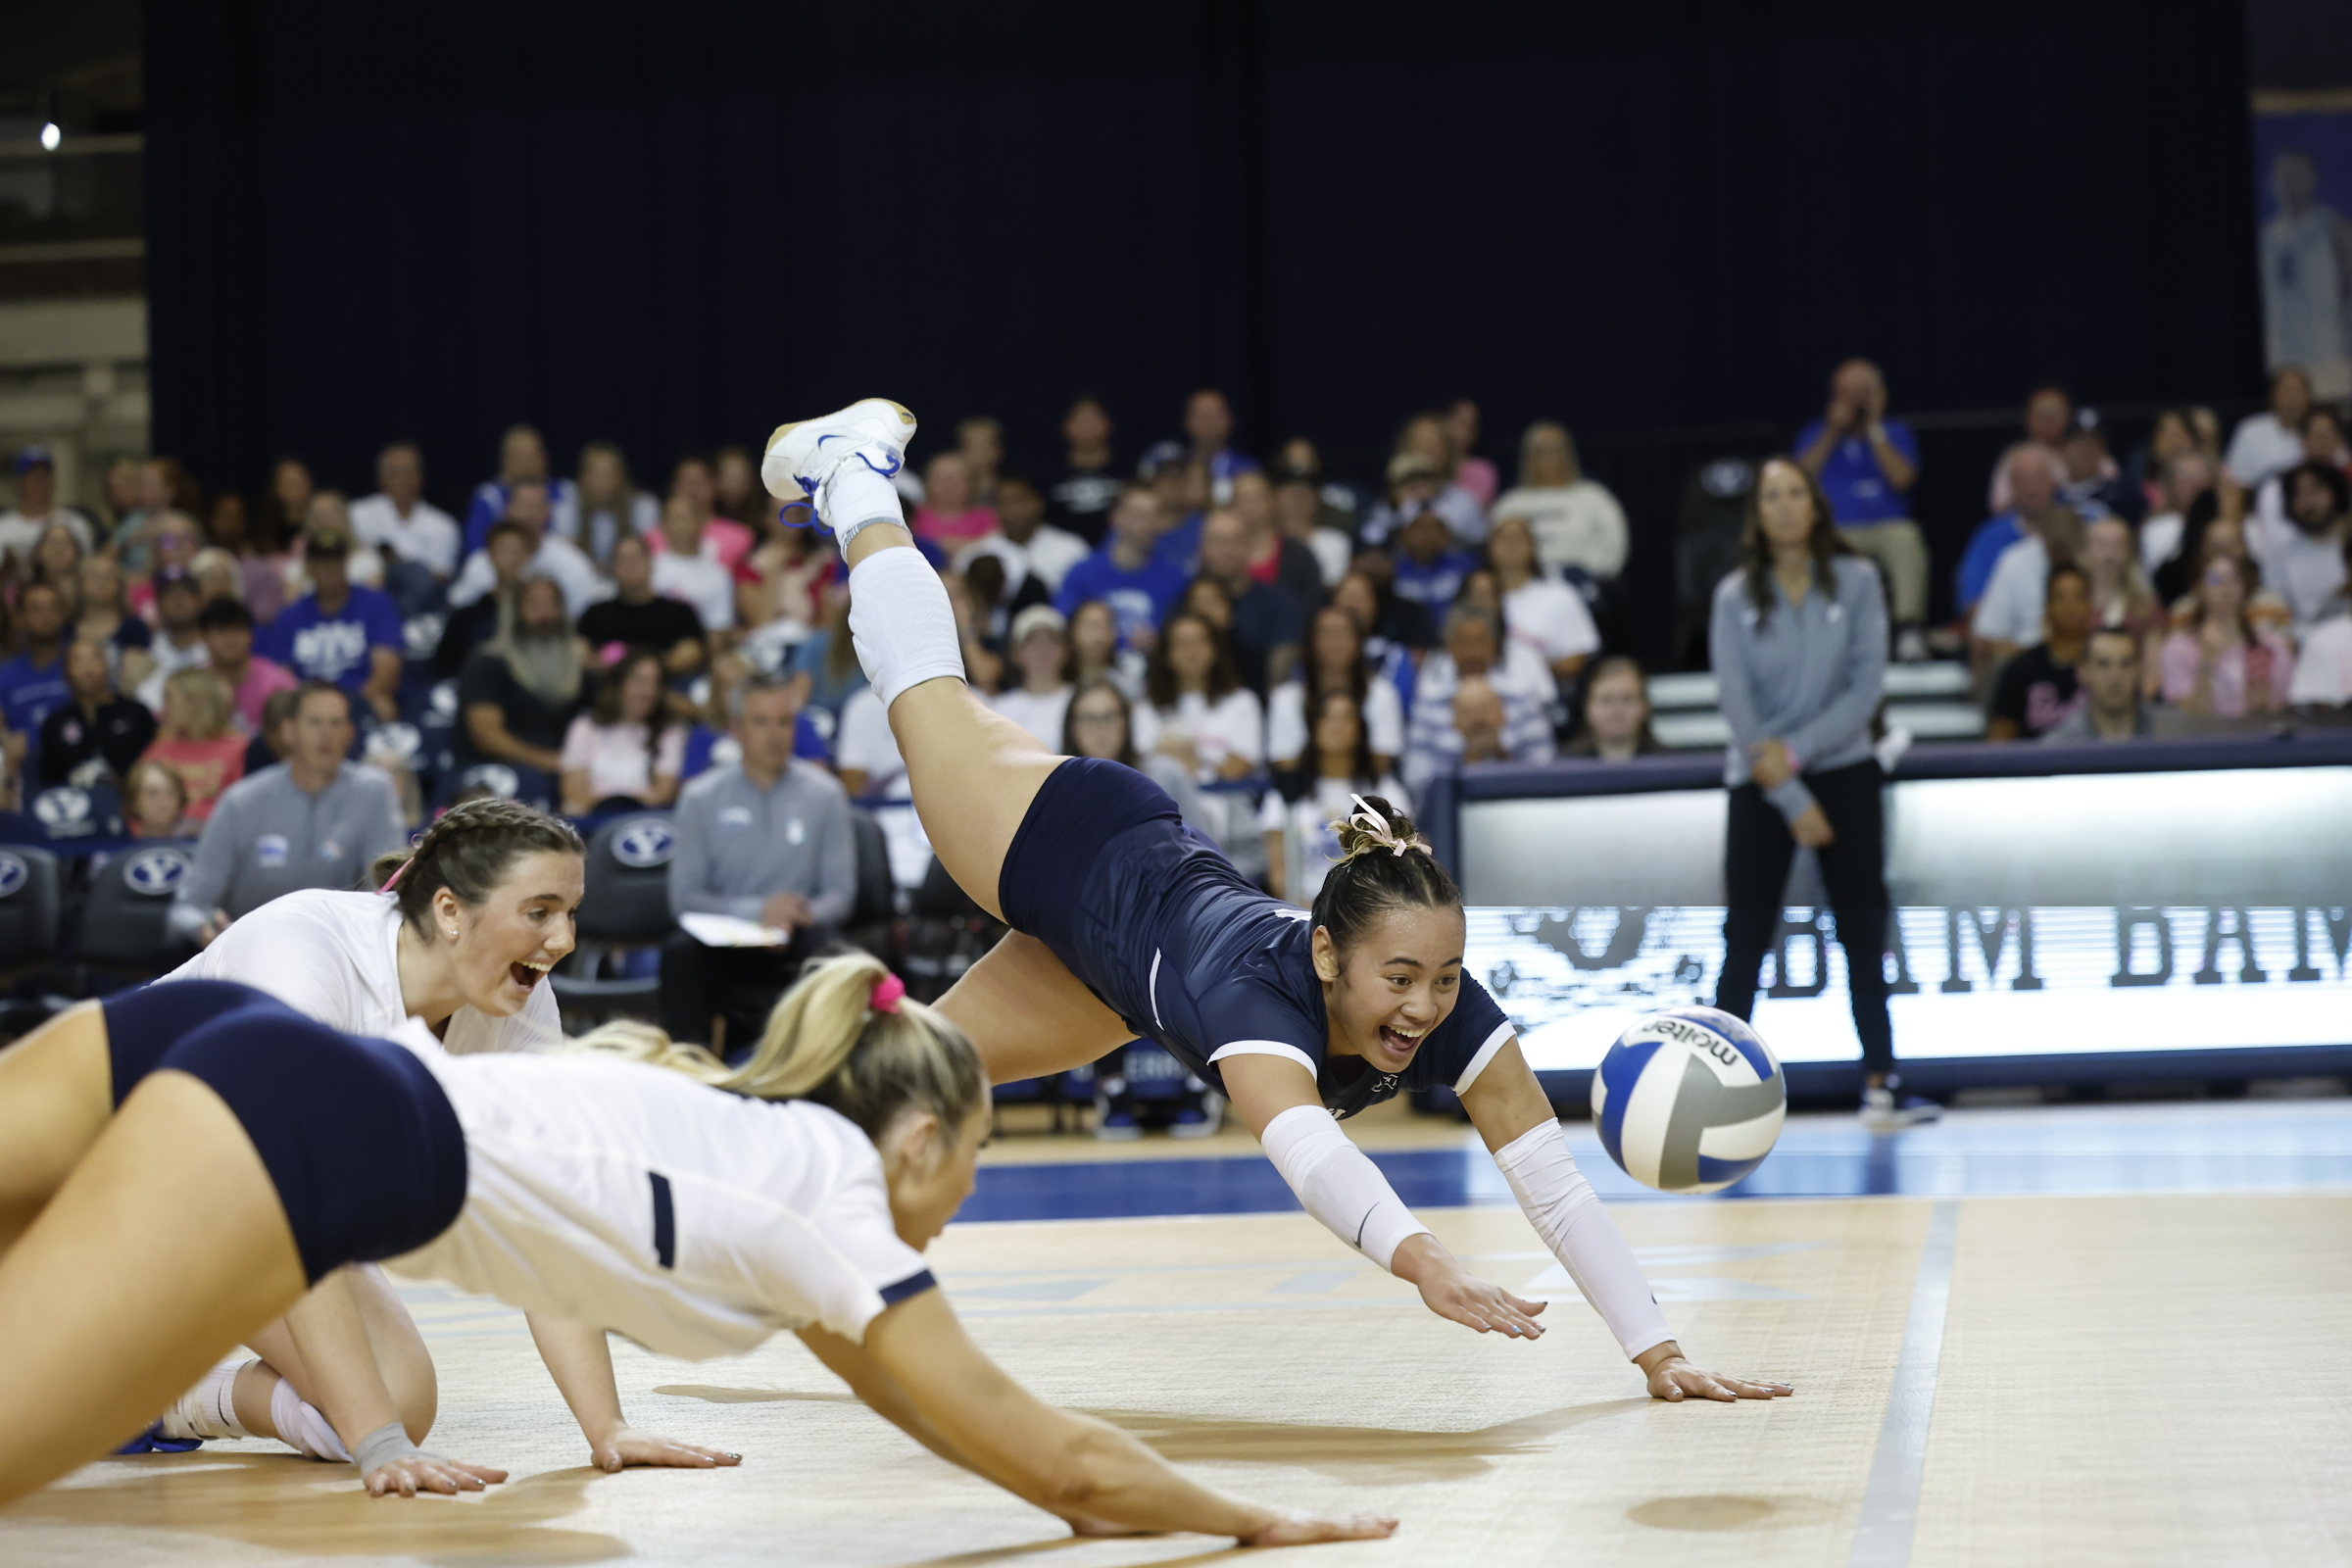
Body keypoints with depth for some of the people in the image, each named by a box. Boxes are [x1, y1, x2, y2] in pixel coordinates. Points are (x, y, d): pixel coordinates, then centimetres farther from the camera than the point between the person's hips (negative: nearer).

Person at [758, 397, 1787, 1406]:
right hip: (1070, 849, -3)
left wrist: (1657, 1354, -45)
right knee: (926, 695, 24)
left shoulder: (1454, 1018, -35)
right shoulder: (1261, 995, -49)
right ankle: (853, 470, 47)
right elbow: (1304, 1148, -68)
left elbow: (1554, 1183, -37)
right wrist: (1421, 1262, -84)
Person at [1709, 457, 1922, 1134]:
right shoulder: (1735, 596, -3)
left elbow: (1868, 684, -6)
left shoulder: (1856, 582, -2)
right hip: (1761, 783, -1)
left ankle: (1879, 1085, 2)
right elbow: (1737, 703, -7)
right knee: (1744, 943, -2)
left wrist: (1798, 749, -16)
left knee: (1864, 937, 0)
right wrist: (1794, 802, -12)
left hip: (1844, 772, 1)